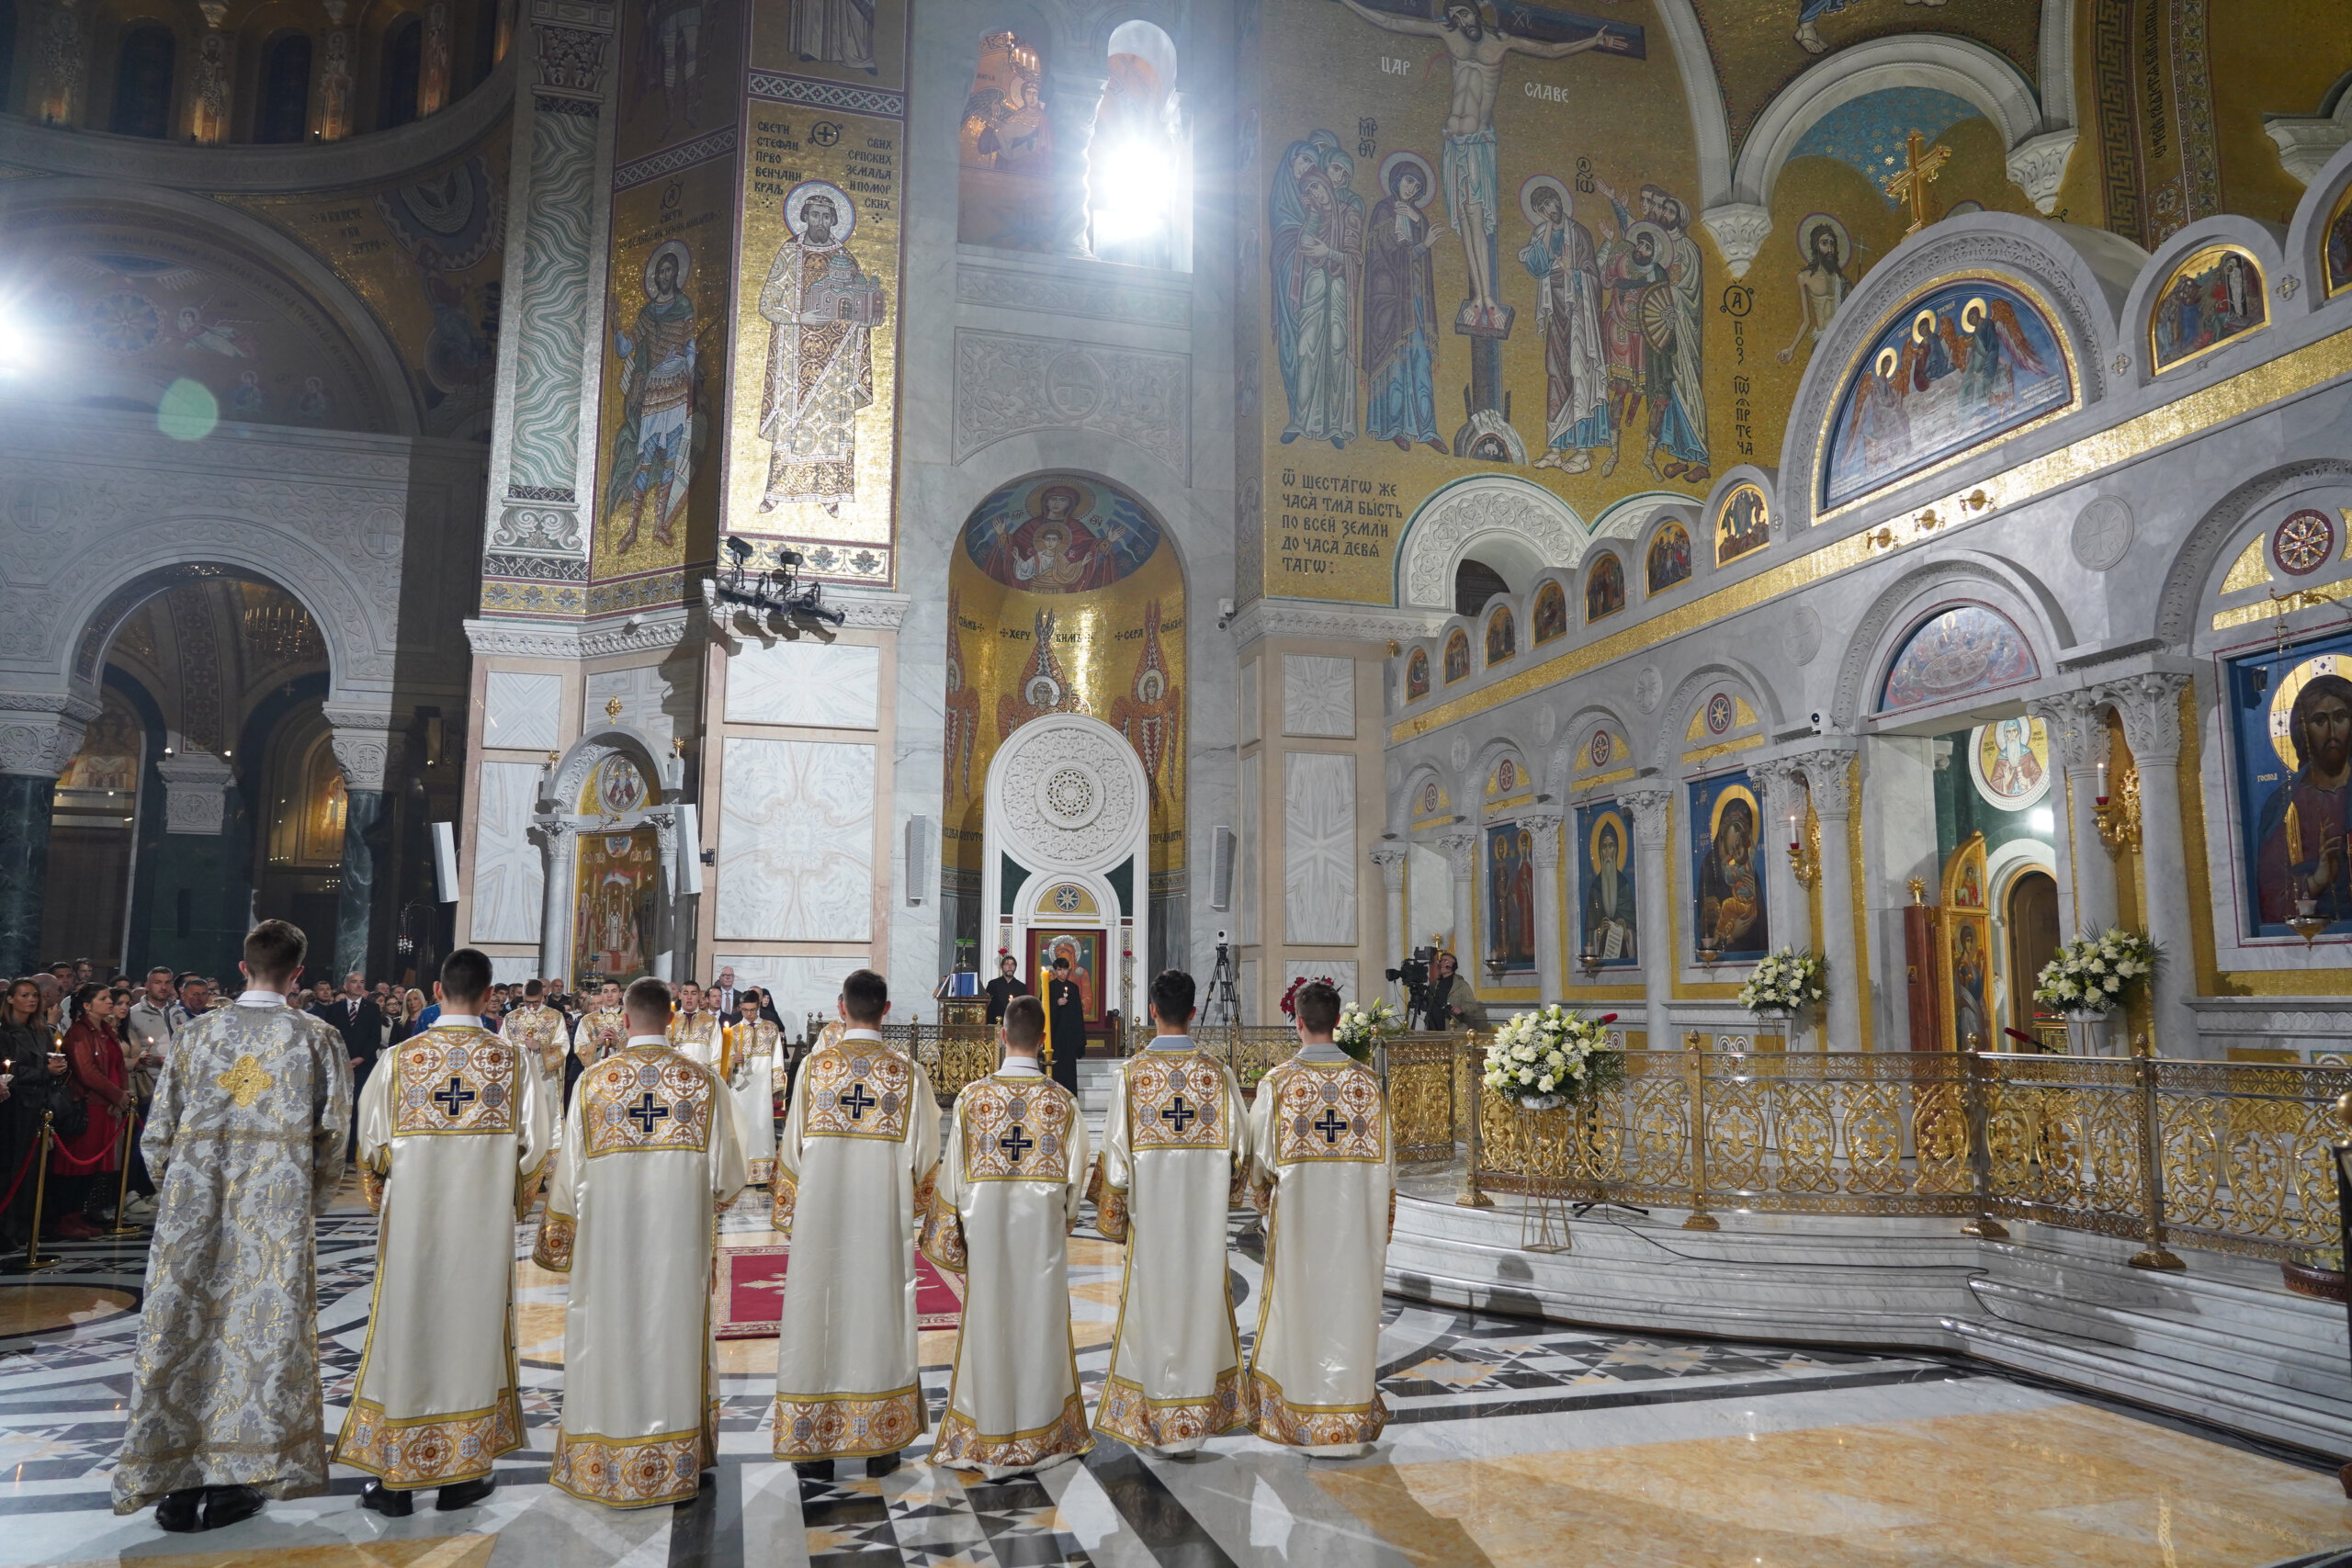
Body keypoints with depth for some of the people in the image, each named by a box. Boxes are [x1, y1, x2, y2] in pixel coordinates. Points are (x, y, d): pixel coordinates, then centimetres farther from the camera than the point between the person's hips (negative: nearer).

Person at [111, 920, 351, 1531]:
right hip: (278, 1213, -2)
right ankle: (235, 1481, 10)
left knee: (181, 1330, 9)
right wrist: (310, 1201, 14)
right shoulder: (318, 1038, -1)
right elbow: (331, 1136, 0)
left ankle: (177, 1485, 14)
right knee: (263, 1331, 5)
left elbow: (159, 1133, 5)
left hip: (192, 1210, 2)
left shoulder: (197, 1033, 4)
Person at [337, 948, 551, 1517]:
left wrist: (378, 1194, 20)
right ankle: (464, 1474, 16)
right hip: (484, 1224, 0)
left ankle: (393, 1479, 15)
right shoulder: (513, 1060, -6)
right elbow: (534, 1145, -3)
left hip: (411, 1220, 0)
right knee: (473, 1328, 9)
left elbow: (371, 1143, 0)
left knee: (405, 1328, 8)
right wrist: (517, 1199, 15)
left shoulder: (400, 1058, -6)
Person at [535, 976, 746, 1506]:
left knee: (608, 1333, 10)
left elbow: (568, 1173, 0)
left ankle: (605, 1468, 18)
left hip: (608, 1237, 0)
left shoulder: (594, 1081, -5)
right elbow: (726, 1179, -2)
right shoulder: (703, 1082, -5)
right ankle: (675, 1466, 18)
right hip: (679, 1240, 0)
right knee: (674, 1330, 9)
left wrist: (554, 1239, 14)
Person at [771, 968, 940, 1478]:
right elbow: (924, 1154, 0)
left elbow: (791, 1147, 2)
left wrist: (787, 1209, 16)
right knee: (881, 1313, 7)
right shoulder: (907, 1071, -4)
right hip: (884, 1218, 0)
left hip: (820, 1215, 0)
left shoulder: (815, 1065, -3)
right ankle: (881, 1444, 14)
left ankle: (814, 1446, 13)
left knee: (818, 1313, 7)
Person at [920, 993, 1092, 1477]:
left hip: (986, 1230, 0)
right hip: (1043, 1232, 0)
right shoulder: (1062, 1101, -7)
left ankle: (987, 1445, 17)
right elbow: (1075, 1178, -1)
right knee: (1040, 1324, 12)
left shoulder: (973, 1097, -8)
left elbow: (954, 1173, -3)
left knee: (989, 1324, 9)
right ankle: (1042, 1435, 23)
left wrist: (950, 1235, 8)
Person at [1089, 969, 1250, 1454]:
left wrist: (1112, 1215, 4)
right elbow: (1238, 1148, 1)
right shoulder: (1217, 1072, -3)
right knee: (1200, 1301, 11)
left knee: (1152, 1306, 7)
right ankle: (1198, 1415, 18)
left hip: (1150, 1214, -2)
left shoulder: (1131, 1072, -9)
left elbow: (1116, 1152, -9)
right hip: (1203, 1216, 2)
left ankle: (1153, 1421, 15)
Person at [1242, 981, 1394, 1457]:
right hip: (1355, 1219, 2)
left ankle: (1293, 1418, 18)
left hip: (1296, 1217, -1)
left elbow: (1260, 1156, -2)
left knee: (1297, 1308, 9)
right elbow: (1385, 1157, 2)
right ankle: (1349, 1426, 15)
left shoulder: (1277, 1083, -8)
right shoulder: (1368, 1081, -2)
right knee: (1350, 1308, 9)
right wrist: (1382, 1224, 14)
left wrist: (1262, 1195, 19)